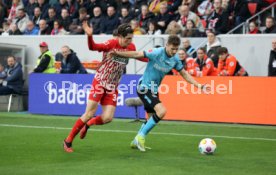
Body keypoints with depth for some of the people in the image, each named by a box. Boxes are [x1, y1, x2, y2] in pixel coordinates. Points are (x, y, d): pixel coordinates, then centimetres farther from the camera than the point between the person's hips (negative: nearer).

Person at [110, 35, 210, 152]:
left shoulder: (175, 59, -1)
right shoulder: (157, 53, -20)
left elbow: (184, 73, 10)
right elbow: (137, 54, -21)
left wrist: (199, 86, 4)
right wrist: (118, 53, -32)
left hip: (154, 90, 8)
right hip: (144, 88, -8)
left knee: (153, 118, 15)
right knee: (161, 111, -23)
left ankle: (136, 142, 31)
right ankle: (141, 136, -11)